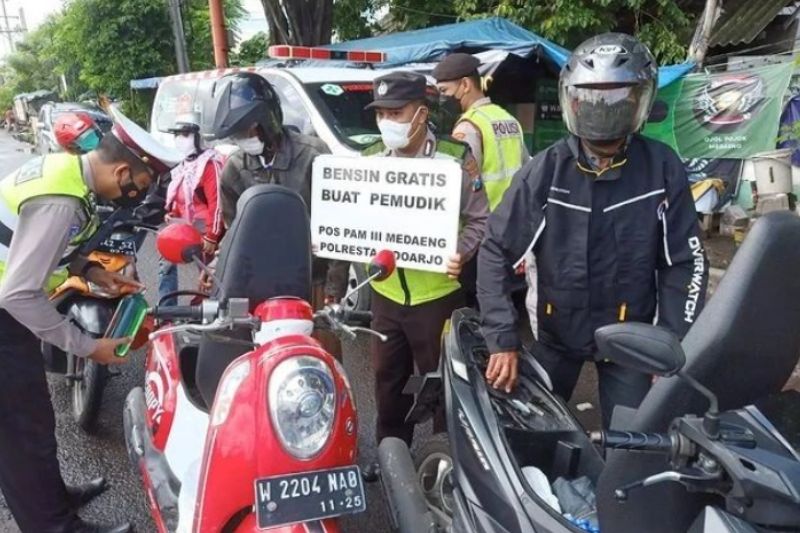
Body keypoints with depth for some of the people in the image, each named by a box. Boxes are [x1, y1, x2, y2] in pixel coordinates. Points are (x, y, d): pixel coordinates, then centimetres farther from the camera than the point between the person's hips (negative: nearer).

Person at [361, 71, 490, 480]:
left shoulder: (454, 158, -10)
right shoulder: (370, 160, 7)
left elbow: (481, 218, -8)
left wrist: (462, 252, -25)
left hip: (437, 293, -5)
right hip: (385, 292, 5)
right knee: (388, 377, 18)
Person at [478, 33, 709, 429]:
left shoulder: (662, 169, -12)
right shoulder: (544, 171, -13)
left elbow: (684, 262, -6)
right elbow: (496, 253, -11)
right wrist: (503, 339, -18)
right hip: (555, 331, 1)